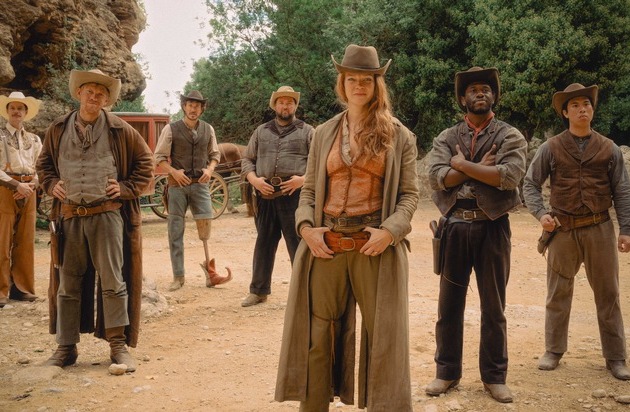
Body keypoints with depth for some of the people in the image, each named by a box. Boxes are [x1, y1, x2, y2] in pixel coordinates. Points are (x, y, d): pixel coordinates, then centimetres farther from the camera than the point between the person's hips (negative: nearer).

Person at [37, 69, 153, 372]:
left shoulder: (119, 130, 1)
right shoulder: (58, 129, 8)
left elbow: (144, 162, 8)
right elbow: (44, 163, 21)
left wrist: (126, 189, -3)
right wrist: (51, 185, 4)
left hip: (107, 214, -3)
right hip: (69, 217, 3)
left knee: (113, 280, -2)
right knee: (67, 283, 9)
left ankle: (118, 345, 8)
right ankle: (66, 347, 19)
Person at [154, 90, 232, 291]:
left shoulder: (208, 129, 7)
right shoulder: (171, 129, -1)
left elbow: (215, 154, 17)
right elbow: (160, 156, 1)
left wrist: (210, 169, -3)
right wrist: (174, 171, -14)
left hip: (200, 184, 2)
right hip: (178, 184, -1)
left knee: (205, 227, -7)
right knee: (175, 231, 2)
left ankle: (209, 266, 12)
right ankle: (178, 276, 9)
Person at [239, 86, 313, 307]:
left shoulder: (307, 131, 7)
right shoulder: (261, 131, 16)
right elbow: (247, 160, 16)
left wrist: (304, 179, -14)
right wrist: (254, 179, -3)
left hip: (295, 196, -3)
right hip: (265, 196, 4)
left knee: (299, 245, -3)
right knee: (263, 243, 11)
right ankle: (258, 291, 22)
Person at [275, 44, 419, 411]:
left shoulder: (400, 136, 6)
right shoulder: (324, 134, 12)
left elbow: (409, 194, 2)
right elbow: (309, 189, 12)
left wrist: (390, 231, -14)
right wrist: (306, 227, -5)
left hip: (375, 244, -2)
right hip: (326, 245, 2)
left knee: (382, 335, 4)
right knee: (317, 334, 6)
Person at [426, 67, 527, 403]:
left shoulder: (510, 136, 2)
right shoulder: (446, 138, 8)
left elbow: (509, 176, -16)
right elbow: (437, 177, -8)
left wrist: (462, 164, -10)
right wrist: (481, 167, -13)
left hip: (492, 227, -2)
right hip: (455, 226, 2)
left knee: (493, 306, 7)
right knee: (449, 303, 9)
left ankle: (494, 377, 20)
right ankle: (447, 372, 21)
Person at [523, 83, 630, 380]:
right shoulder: (551, 148, 2)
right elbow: (530, 184, 4)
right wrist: (541, 213, -11)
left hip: (600, 229, 1)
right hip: (563, 230, -1)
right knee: (558, 294, 8)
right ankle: (553, 351, 21)